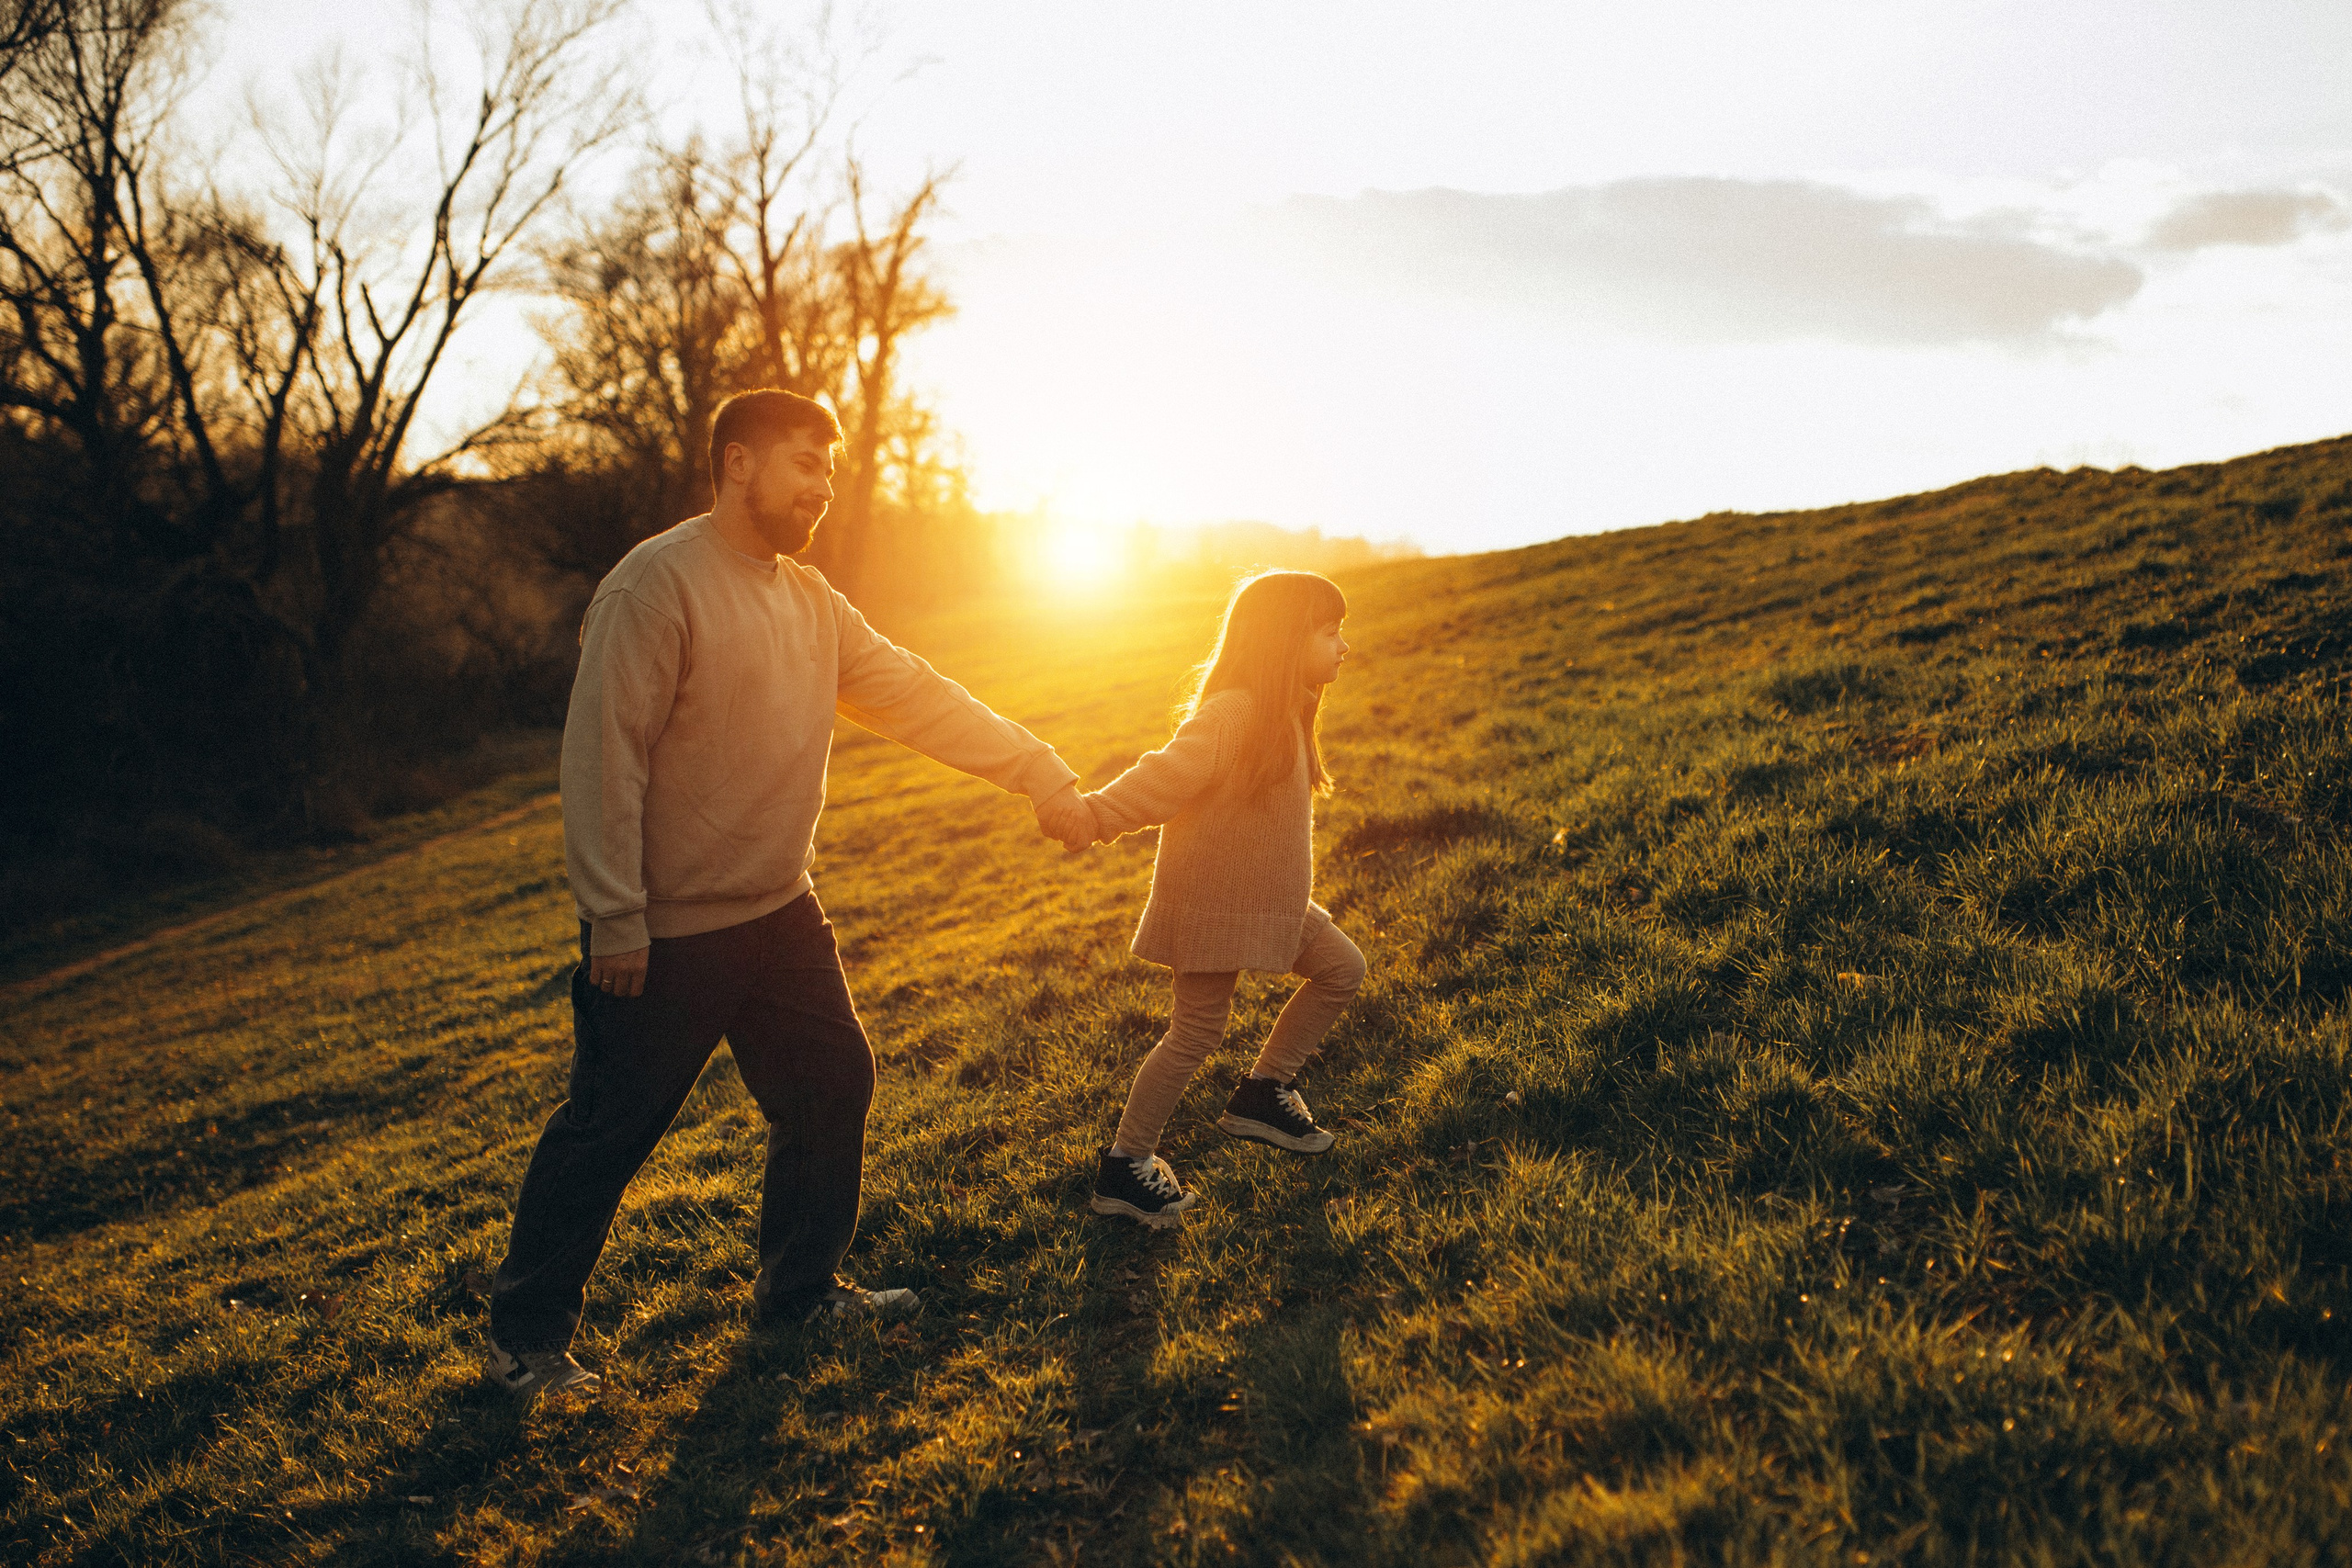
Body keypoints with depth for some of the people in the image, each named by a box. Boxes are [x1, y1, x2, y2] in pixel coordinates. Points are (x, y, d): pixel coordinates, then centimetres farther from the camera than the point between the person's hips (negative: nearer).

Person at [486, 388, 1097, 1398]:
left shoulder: (811, 603, 8)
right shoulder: (658, 584, -17)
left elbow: (917, 697, 7)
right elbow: (603, 755, -20)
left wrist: (1041, 776, -1)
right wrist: (616, 922, -21)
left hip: (780, 916, 8)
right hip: (665, 937, -8)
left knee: (832, 1087, 15)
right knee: (607, 1133, 3)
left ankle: (801, 1290, 33)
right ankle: (527, 1333, 20)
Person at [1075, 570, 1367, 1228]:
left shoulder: (1284, 714, 9)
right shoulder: (1231, 713, -23)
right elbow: (1167, 776, -32)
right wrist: (1094, 814, -42)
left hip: (1263, 897, 10)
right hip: (1212, 899, -10)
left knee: (1342, 968, 14)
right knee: (1198, 1030, -3)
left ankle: (1263, 1093, 22)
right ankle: (1124, 1165, 9)